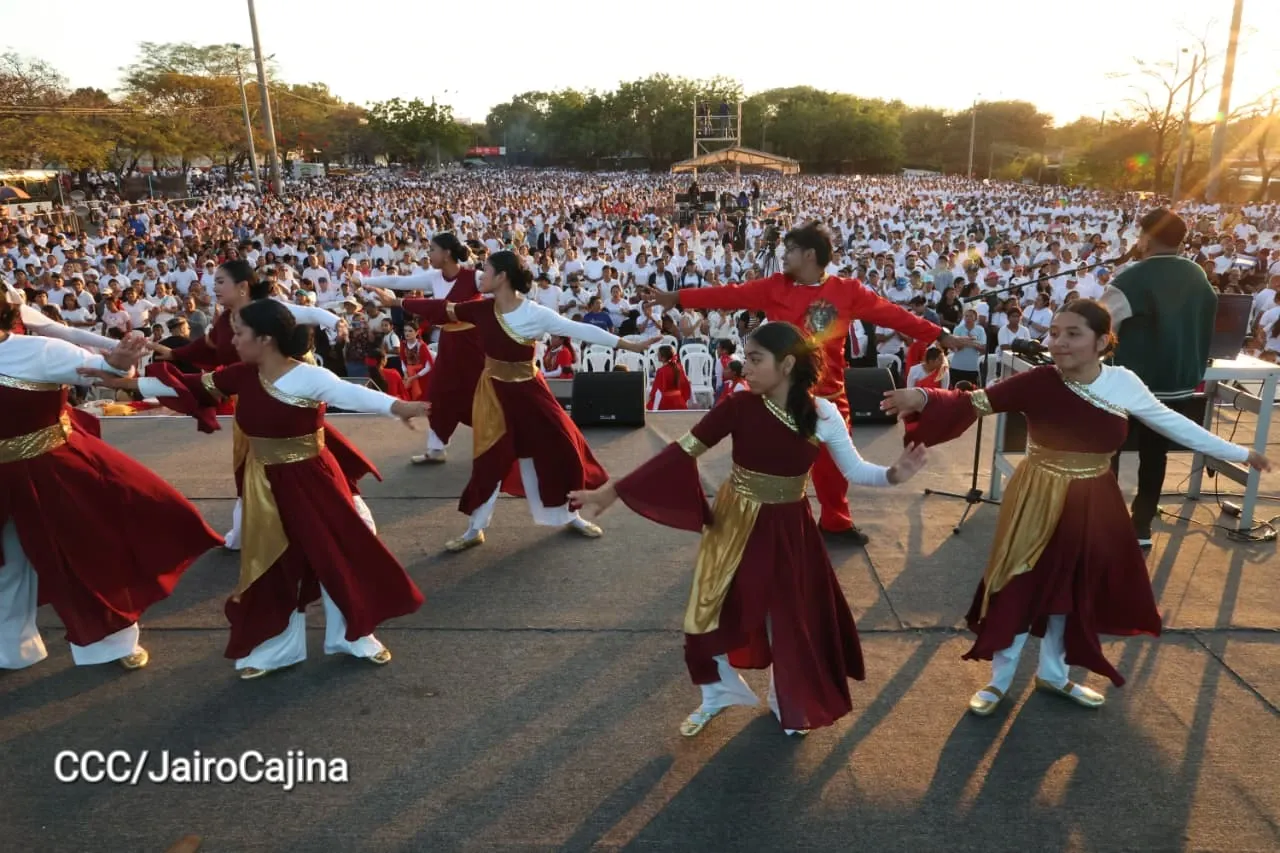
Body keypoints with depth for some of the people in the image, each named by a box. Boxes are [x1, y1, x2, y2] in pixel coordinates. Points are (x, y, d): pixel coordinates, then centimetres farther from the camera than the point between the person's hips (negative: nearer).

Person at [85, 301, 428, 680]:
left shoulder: (309, 377, -22)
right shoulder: (243, 376, -2)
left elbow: (350, 393, -38)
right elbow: (191, 385, 8)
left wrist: (398, 405, -56)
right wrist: (122, 383, 12)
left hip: (310, 482, -6)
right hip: (266, 486, 6)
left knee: (337, 555, 4)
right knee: (270, 566, 15)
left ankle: (355, 636, 25)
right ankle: (276, 647, 32)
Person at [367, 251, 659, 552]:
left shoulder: (535, 313, -16)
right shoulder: (482, 309, -6)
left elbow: (579, 329, -19)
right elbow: (440, 309, 3)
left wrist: (627, 344, -22)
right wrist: (397, 302, 9)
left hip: (528, 391, -2)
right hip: (494, 393, 2)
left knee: (557, 449, 6)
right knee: (490, 460, 6)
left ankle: (570, 516, 28)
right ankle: (475, 530, 20)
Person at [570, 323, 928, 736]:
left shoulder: (823, 415, -13)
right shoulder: (739, 407, -16)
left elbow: (855, 470, -4)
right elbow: (681, 452, -16)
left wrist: (894, 474, -26)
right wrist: (611, 491, -18)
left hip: (788, 530, 0)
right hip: (735, 525, 0)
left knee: (792, 617, 12)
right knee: (710, 611, 9)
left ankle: (788, 702, 42)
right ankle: (717, 693, 39)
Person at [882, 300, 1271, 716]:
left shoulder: (1124, 383, -9)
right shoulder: (1037, 382, -18)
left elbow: (1173, 423, 4)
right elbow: (973, 403, -22)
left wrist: (1239, 453, 12)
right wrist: (923, 398, -40)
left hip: (1093, 505, 4)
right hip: (1038, 502, -3)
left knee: (1075, 590, 18)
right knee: (1021, 588, 6)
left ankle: (1053, 672, 41)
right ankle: (999, 680, 25)